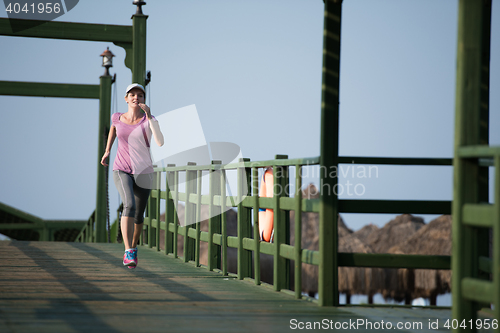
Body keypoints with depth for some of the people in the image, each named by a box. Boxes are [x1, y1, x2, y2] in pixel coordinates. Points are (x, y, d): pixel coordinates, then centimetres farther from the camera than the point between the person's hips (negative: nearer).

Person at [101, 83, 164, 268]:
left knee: (138, 216, 11)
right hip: (122, 171, -1)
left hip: (143, 173, 1)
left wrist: (149, 116, -26)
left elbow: (160, 142, -24)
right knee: (129, 205, -28)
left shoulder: (149, 120, -8)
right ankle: (128, 253, -31)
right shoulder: (118, 118, -1)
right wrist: (107, 150, 23)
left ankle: (133, 247, 42)